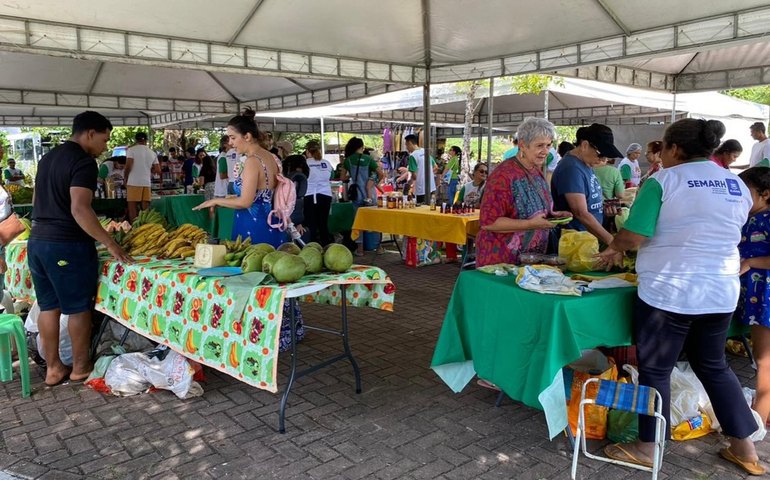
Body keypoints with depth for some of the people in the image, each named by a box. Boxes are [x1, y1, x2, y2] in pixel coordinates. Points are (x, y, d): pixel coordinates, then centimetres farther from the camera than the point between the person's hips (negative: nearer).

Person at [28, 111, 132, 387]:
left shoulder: (48, 157, 15)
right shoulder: (84, 161, -14)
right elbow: (79, 209, -24)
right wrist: (110, 244, -22)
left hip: (37, 242, 9)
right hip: (68, 245, -9)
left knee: (48, 307, 14)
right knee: (78, 308, 6)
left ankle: (53, 369, 22)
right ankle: (80, 367, 18)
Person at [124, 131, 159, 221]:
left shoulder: (131, 149, -1)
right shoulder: (152, 153, 12)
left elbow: (128, 166, -9)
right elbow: (158, 170, 9)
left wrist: (125, 179, 5)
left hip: (134, 182, -4)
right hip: (147, 183, 4)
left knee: (132, 208, 0)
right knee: (145, 209, 6)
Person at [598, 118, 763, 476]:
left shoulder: (664, 180, -10)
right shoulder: (737, 185, 9)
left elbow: (634, 236, -17)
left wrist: (615, 248, 4)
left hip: (668, 293, -6)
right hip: (720, 293, 7)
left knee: (655, 369, 7)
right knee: (714, 366, 22)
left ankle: (647, 448, 19)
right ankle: (744, 447, 31)